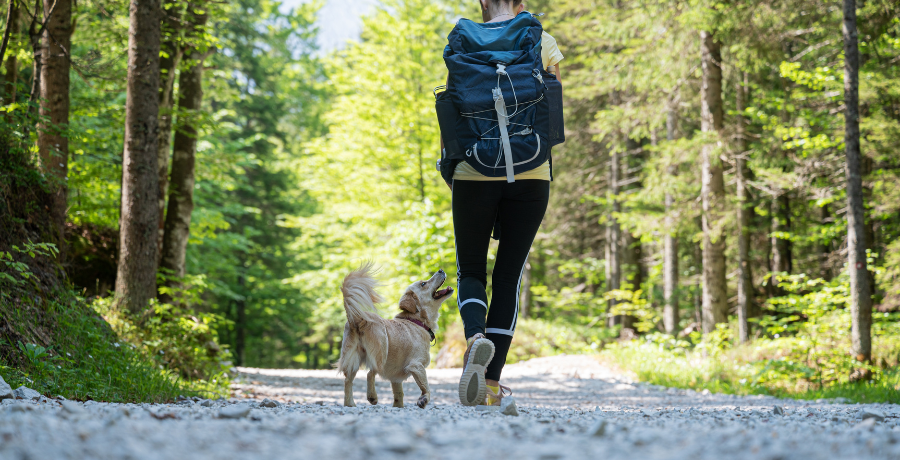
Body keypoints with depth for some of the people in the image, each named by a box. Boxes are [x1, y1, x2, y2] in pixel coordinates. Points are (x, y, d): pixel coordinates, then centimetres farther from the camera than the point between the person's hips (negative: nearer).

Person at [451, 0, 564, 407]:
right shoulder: (543, 43, 3)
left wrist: (451, 162, 11)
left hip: (476, 174, 0)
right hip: (530, 176, 0)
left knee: (471, 270, 12)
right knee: (509, 276, 8)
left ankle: (476, 337, -19)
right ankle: (492, 382, 4)